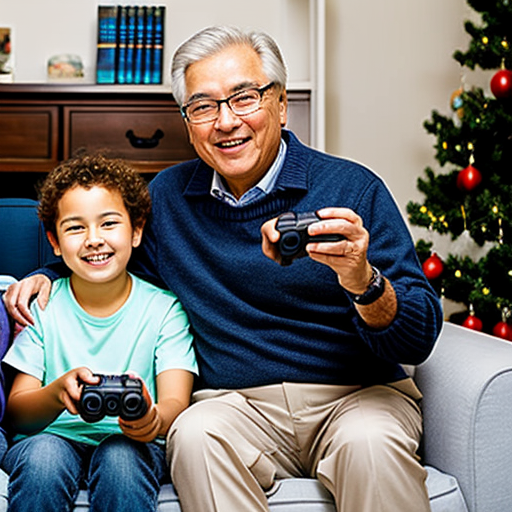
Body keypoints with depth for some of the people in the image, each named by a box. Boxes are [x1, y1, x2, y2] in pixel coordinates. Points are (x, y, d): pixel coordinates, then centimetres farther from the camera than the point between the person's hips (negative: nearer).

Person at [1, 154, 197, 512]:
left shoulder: (164, 308, -1)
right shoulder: (42, 306, 2)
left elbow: (176, 403, -11)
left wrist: (154, 419, -37)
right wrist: (57, 393, -26)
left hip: (132, 442, -1)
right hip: (51, 438, 1)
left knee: (120, 456, -33)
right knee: (43, 456, -31)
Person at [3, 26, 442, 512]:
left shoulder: (353, 188, -5)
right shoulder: (167, 195, 7)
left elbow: (419, 339, -9)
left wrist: (362, 281, -29)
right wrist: (45, 276, 6)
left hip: (356, 395, -2)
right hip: (235, 403, 3)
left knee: (368, 441, -33)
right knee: (195, 434, -28)